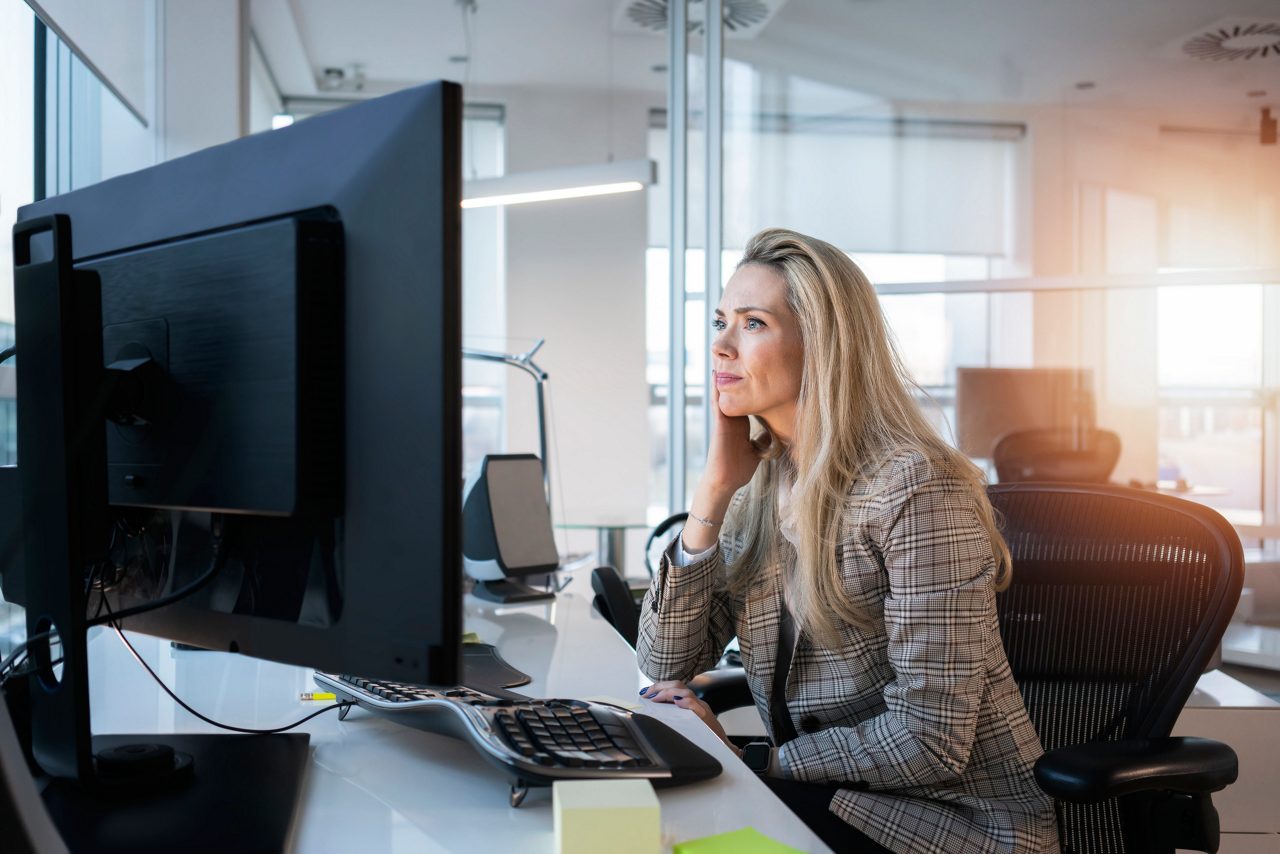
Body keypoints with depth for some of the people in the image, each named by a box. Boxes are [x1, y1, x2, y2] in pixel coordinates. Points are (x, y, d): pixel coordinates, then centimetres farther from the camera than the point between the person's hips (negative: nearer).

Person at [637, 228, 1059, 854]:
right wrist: (714, 488, -8)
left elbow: (931, 741, -22)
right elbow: (665, 663, 0)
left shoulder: (914, 486, -20)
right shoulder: (759, 489, 3)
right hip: (826, 795, 6)